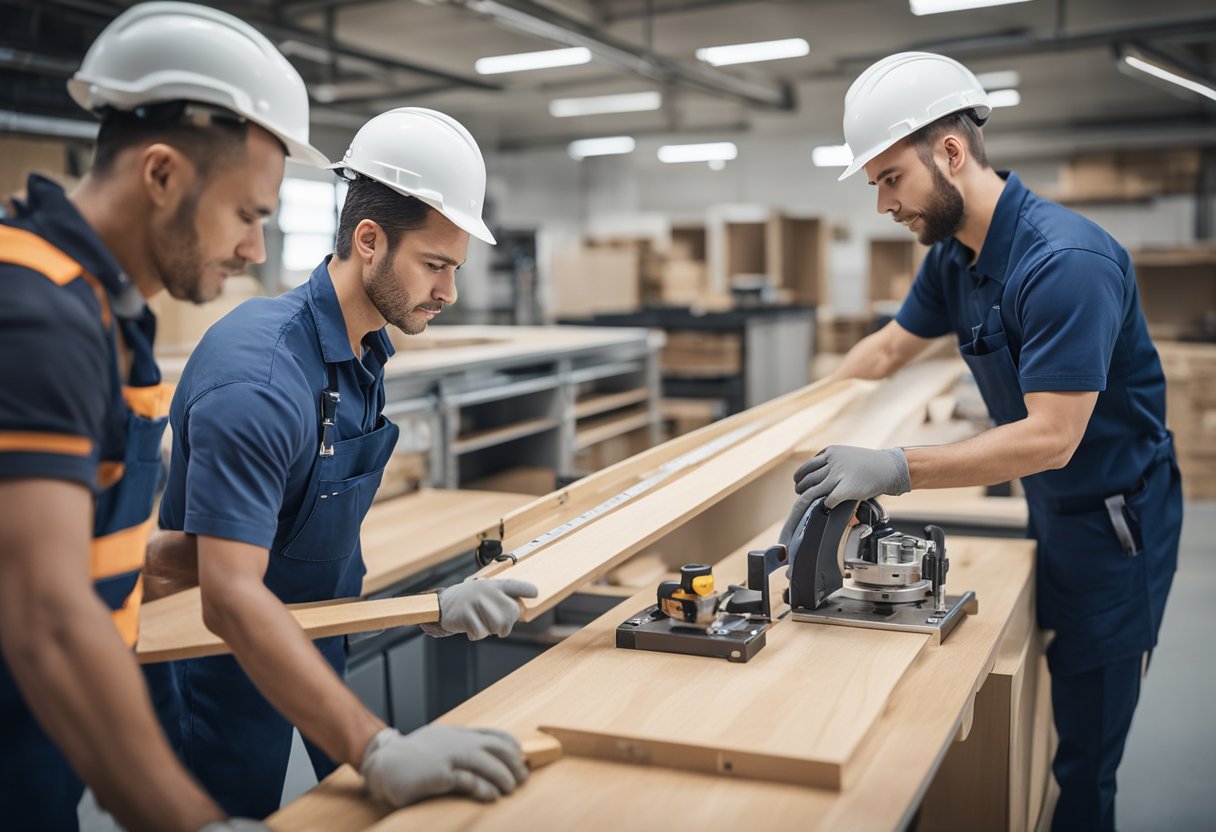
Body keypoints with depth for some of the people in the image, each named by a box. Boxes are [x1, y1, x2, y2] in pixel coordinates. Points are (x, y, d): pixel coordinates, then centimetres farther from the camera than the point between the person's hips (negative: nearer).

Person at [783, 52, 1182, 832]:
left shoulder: (1066, 260, -26)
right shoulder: (953, 256, 0)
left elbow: (1051, 438, -29)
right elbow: (886, 349, 15)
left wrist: (895, 469, -32)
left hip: (1115, 520, -8)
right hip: (1051, 510, 8)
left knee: (1081, 753, 1)